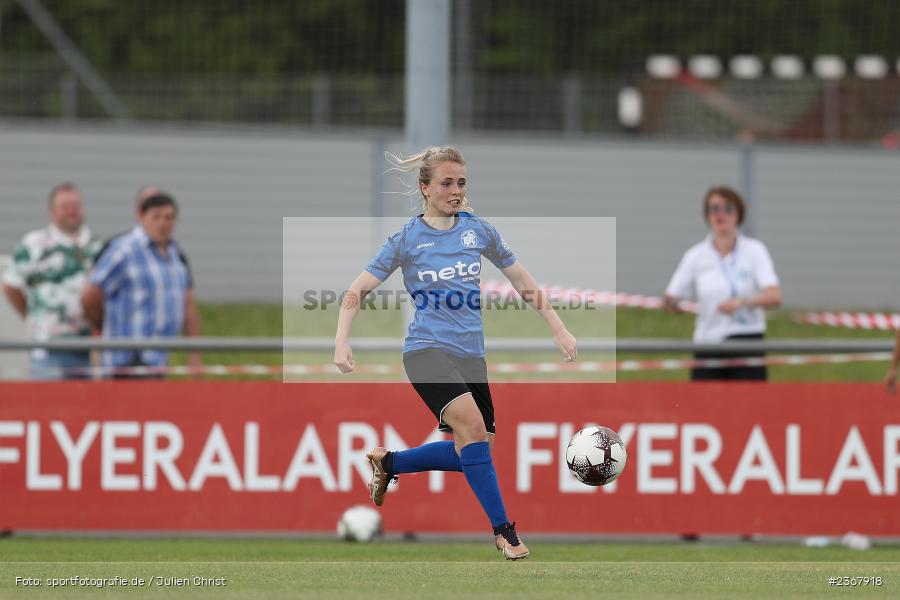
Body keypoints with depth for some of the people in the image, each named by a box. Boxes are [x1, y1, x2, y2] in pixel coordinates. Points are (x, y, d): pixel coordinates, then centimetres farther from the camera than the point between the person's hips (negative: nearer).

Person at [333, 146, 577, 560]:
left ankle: (388, 463, 30)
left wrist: (559, 330, 10)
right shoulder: (407, 239, -3)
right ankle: (502, 529, -22)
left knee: (471, 453, 6)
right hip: (427, 349, -5)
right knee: (471, 421, -28)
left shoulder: (477, 229, 6)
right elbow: (357, 291, -2)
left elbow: (522, 281, 15)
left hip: (470, 352, 5)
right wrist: (341, 341, -17)